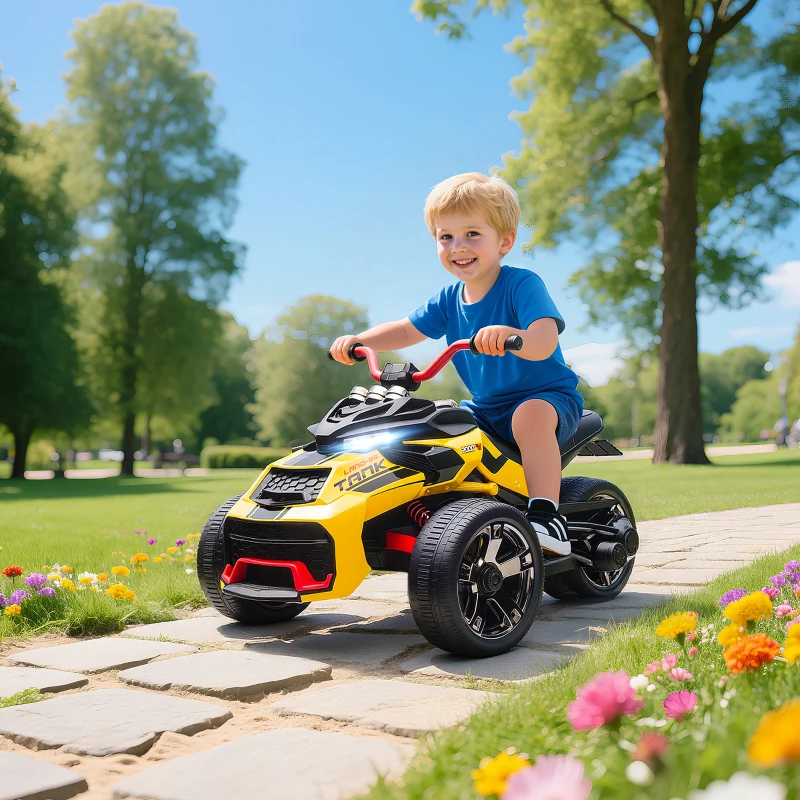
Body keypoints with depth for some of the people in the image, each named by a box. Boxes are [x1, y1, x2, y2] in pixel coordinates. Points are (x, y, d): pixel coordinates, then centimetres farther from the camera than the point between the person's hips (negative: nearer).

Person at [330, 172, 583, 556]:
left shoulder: (522, 284, -18)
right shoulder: (449, 300, 3)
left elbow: (544, 343, -33)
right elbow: (406, 330, 10)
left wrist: (510, 336, -55)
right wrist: (358, 341, -7)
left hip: (548, 397, -7)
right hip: (485, 408, 7)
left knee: (531, 416, -38)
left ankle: (545, 517, -38)